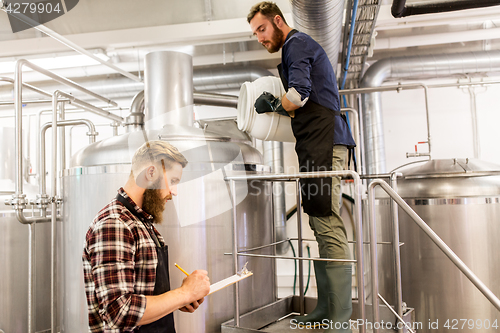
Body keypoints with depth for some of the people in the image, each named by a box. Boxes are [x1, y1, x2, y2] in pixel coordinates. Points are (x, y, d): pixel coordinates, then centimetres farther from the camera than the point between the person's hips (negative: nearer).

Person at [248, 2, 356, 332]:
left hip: (324, 140, -11)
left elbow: (299, 94, -16)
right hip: (317, 144, 11)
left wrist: (272, 104, 2)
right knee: (322, 226, 9)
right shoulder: (300, 46, 30)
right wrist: (278, 104, 14)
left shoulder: (297, 44, 0)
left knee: (329, 226, -13)